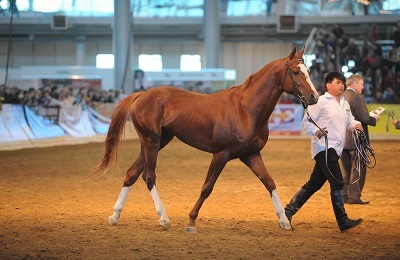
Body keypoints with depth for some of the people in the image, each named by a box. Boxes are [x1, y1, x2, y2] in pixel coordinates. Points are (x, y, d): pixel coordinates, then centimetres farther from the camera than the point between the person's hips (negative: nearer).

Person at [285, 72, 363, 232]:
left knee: (314, 184, 10)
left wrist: (355, 124, 3)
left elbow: (349, 120, 26)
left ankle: (289, 210, 18)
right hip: (323, 148, -8)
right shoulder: (321, 102, -7)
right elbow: (307, 121, -8)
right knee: (337, 183, -12)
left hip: (334, 150, 8)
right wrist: (316, 132, -26)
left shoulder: (345, 104, 18)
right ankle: (343, 221, -11)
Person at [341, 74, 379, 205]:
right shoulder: (357, 97, -15)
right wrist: (375, 119, 1)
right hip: (355, 140, -7)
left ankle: (345, 196, 16)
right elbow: (365, 118, -20)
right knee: (358, 170, 0)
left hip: (342, 140, 7)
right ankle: (354, 197, -1)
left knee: (346, 170, 15)